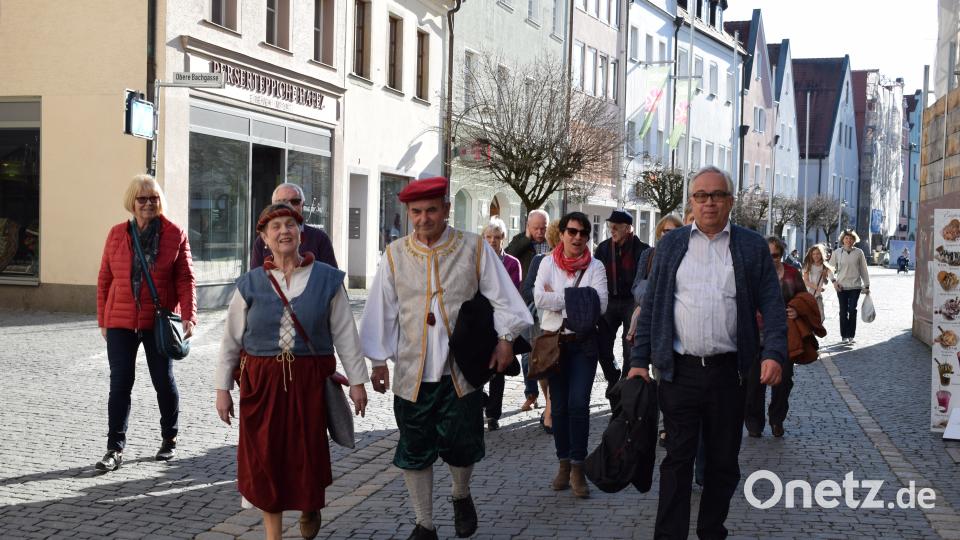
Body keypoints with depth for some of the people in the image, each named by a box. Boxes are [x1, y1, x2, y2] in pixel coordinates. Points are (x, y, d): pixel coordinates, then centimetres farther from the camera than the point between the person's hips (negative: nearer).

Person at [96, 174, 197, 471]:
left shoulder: (175, 234, -2)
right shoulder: (117, 234, 3)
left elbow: (186, 279, -3)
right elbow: (104, 280, 8)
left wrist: (188, 316, -12)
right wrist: (103, 320, 7)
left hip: (160, 322, -1)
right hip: (120, 323, 1)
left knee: (164, 381, 10)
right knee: (120, 384, 1)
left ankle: (169, 440, 27)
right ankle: (115, 448, 7)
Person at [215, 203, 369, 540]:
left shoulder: (327, 279, -1)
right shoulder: (250, 284, 1)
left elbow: (345, 334, 2)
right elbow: (231, 339, 5)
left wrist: (357, 380, 1)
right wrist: (223, 388, 4)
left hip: (309, 380, -1)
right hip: (262, 382, 1)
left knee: (308, 453, 4)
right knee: (265, 459, 5)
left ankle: (310, 507, 37)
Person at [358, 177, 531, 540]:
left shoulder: (474, 249, -1)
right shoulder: (395, 256, 2)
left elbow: (501, 297, 2)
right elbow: (382, 312, 6)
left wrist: (504, 340, -7)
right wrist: (379, 361, 6)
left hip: (462, 370, -1)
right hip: (413, 373, 1)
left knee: (462, 446, 2)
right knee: (414, 451, 6)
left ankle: (461, 496, 36)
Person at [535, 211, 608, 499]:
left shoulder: (595, 266, 2)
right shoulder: (548, 263, 4)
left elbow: (600, 304, -12)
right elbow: (540, 299, -10)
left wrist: (558, 297, -13)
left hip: (584, 342, -1)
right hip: (554, 341, 1)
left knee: (578, 404, -10)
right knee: (559, 405, 7)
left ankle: (578, 468, -1)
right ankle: (564, 463, 20)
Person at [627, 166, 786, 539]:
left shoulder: (752, 246, 5)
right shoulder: (671, 244, 8)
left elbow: (772, 305, 1)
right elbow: (651, 306, 8)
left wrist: (774, 354, -14)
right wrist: (639, 361, 2)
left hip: (729, 371, 0)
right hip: (678, 371, 0)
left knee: (724, 461, 10)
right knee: (678, 460, 4)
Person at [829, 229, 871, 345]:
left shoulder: (859, 252, 0)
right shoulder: (837, 252, 1)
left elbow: (863, 270, 5)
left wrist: (867, 286, 5)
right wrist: (834, 281, -2)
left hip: (855, 286, -1)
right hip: (841, 287, 1)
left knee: (852, 310, -6)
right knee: (843, 311, 4)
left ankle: (851, 335, 3)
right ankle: (844, 336, 12)